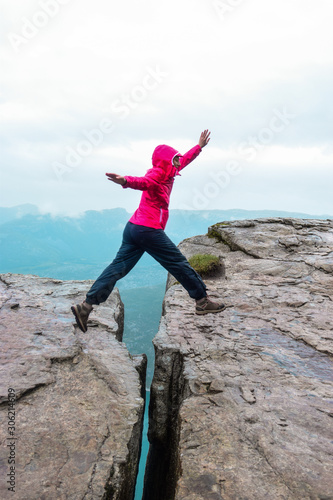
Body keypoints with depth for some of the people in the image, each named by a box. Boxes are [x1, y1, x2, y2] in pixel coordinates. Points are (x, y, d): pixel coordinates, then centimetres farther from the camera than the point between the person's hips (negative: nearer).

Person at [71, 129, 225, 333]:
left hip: (134, 227, 9)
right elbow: (143, 182, -29)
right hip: (149, 230, -9)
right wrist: (126, 181, -50)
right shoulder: (157, 173, -7)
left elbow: (184, 161, 37)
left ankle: (86, 306, -2)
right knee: (180, 264, 3)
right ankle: (203, 301, 15)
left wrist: (199, 146, 47)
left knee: (118, 267, 3)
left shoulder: (165, 173, 21)